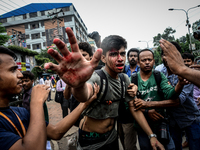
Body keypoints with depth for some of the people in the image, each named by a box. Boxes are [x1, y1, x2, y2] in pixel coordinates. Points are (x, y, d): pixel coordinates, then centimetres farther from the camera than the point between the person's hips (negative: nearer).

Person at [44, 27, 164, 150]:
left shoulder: (125, 79, -5)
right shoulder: (95, 77, -26)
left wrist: (151, 135, -4)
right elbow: (84, 96, -49)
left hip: (112, 136, 6)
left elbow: (134, 108, -1)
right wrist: (79, 85, -72)